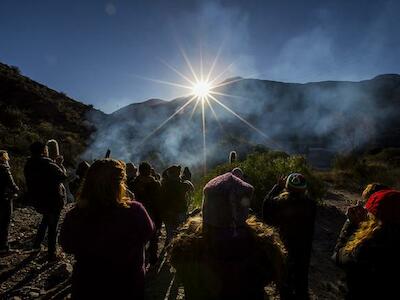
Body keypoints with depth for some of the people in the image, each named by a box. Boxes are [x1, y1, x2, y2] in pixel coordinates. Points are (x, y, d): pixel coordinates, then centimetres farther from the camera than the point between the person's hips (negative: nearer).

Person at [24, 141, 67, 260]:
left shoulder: (28, 165, -1)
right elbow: (63, 176, -18)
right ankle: (52, 253, 14)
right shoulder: (48, 165, -25)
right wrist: (59, 164, -5)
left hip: (37, 201, 7)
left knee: (46, 219, 32)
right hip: (53, 200, -7)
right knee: (52, 226, 5)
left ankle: (37, 243, 36)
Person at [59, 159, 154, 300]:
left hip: (86, 287, 2)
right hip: (127, 287, -1)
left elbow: (67, 247, -2)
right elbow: (148, 231, -8)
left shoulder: (74, 216, -23)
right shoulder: (134, 212, -30)